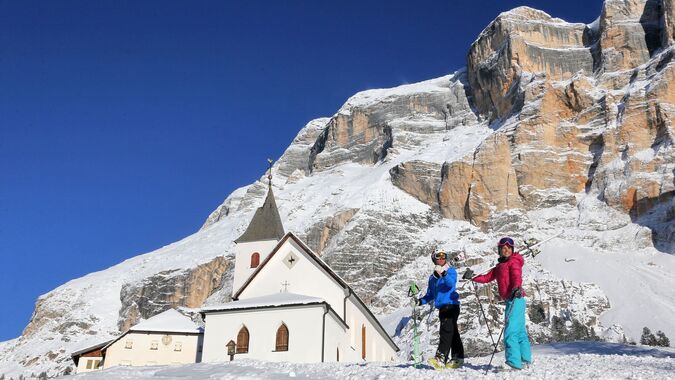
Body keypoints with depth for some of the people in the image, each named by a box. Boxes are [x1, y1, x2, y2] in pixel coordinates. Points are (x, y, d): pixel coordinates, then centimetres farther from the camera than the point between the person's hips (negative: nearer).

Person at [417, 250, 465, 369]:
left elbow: (451, 284, -20)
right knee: (452, 332, 10)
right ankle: (457, 357, 14)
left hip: (451, 304, -7)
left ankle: (441, 358, -24)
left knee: (446, 330, -16)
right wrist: (422, 301, 5)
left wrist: (444, 274, -38)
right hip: (442, 307, 7)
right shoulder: (433, 277, 19)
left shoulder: (450, 271, 0)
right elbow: (430, 294, 23)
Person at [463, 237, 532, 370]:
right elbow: (487, 277, 20)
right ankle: (526, 359, 26)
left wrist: (517, 288, -38)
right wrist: (472, 277, 7)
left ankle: (514, 362, -15)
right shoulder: (500, 266, 22)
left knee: (510, 331, -13)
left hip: (515, 299, -9)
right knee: (520, 331, 16)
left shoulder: (514, 262, -2)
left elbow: (517, 276, -19)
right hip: (512, 300, 9)